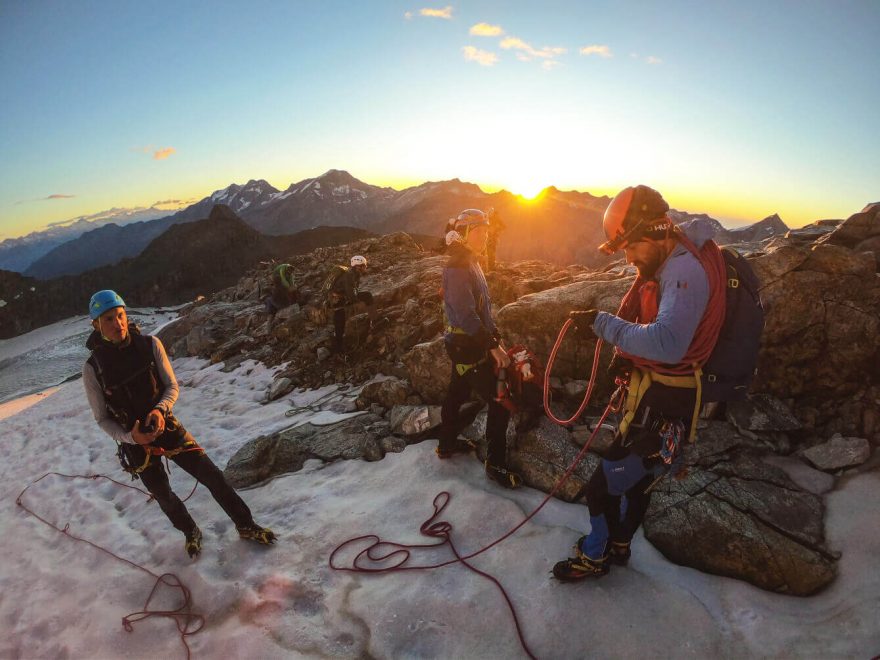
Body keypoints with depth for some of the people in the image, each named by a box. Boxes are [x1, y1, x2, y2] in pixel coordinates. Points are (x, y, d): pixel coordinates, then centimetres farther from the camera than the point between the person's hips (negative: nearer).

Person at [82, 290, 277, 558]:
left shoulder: (150, 344, -12)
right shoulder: (93, 368, -14)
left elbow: (172, 386, -4)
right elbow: (102, 418, -5)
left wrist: (160, 409, -24)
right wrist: (129, 437, -22)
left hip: (166, 427, 1)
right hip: (135, 440, 0)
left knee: (212, 477, -2)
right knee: (164, 496, 14)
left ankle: (246, 526, 16)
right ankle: (191, 533, 42)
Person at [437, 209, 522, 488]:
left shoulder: (469, 263, 11)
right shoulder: (457, 268, -20)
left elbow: (482, 306, 15)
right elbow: (466, 314, -26)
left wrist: (495, 335, 11)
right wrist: (493, 346, -24)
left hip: (465, 344, 10)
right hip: (469, 347, -10)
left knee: (457, 394, 21)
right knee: (500, 402, -4)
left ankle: (447, 444, 37)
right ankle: (496, 464, 7)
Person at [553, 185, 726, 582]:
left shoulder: (686, 270, -25)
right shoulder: (665, 264, 8)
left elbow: (668, 343, -39)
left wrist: (603, 325, -33)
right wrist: (625, 354, 8)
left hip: (663, 406, -10)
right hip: (649, 392, 10)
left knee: (603, 486, 2)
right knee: (637, 478, 26)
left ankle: (594, 557, 27)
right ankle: (618, 545, 47)